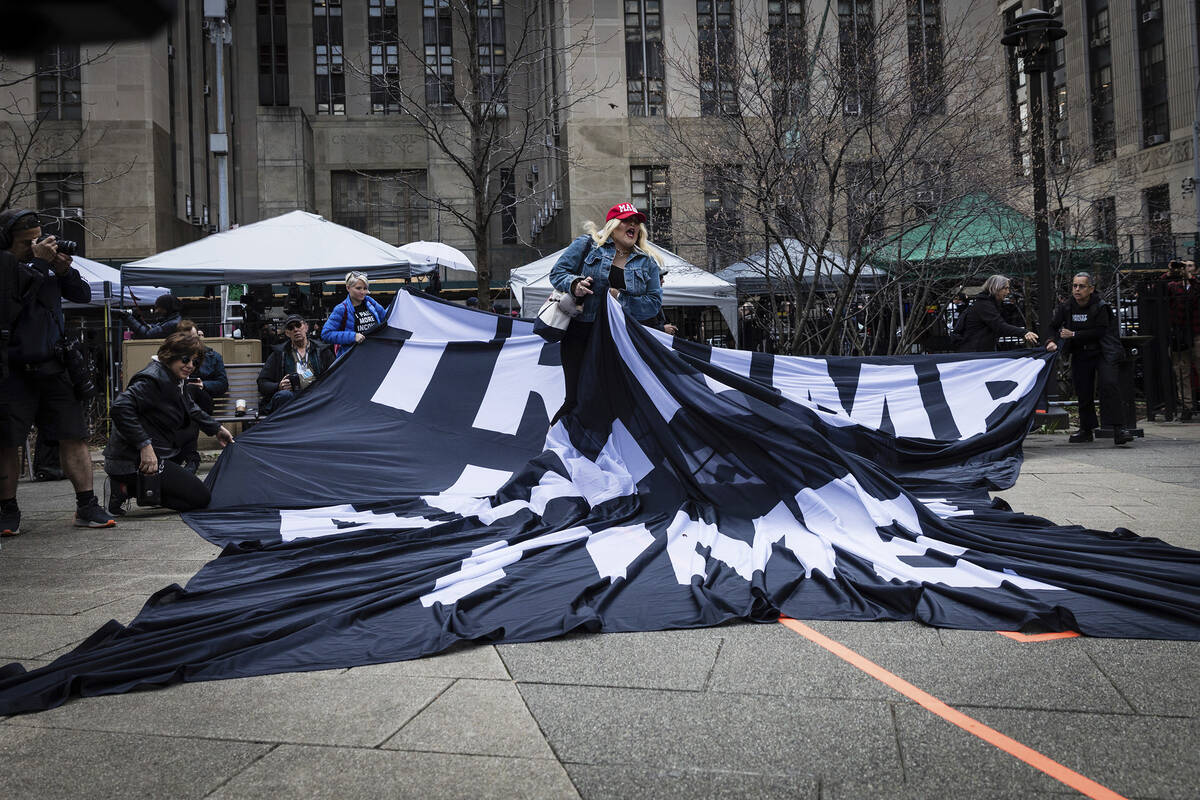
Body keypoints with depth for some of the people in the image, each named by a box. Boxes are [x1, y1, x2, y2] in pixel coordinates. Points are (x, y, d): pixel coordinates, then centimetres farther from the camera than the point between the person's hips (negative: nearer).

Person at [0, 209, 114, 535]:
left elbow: (83, 295, 14)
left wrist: (65, 270, -4)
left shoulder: (48, 265, 11)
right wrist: (38, 263, -15)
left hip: (53, 367, 4)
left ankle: (86, 507, 5)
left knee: (74, 437, 1)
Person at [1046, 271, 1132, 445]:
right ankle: (1086, 429, 22)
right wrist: (1053, 342, -5)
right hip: (1080, 355, 4)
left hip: (1102, 353, -4)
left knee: (1109, 384, -19)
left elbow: (1099, 332, -17)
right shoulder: (1066, 308, 1)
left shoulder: (1100, 307, -12)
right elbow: (1053, 326, 13)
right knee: (1083, 391, 7)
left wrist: (1074, 335, -18)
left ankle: (1118, 428, -20)